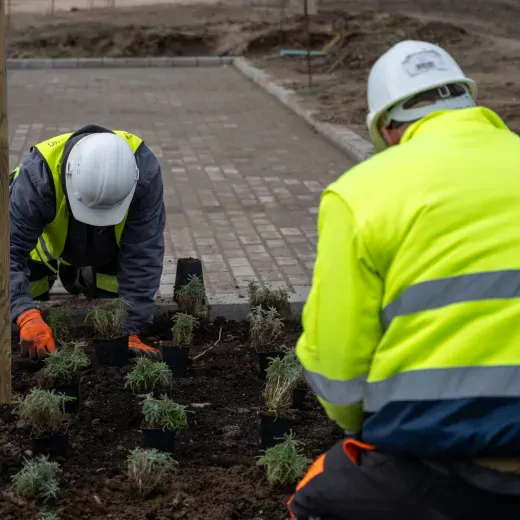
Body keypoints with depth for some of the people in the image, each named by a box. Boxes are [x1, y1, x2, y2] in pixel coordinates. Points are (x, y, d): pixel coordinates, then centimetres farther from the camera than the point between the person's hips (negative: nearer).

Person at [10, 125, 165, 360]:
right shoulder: (38, 175, -44)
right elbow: (10, 249, -44)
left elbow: (143, 255, -36)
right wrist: (27, 315, -60)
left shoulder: (145, 170, -41)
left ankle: (84, 276, 27)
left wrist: (128, 330, -39)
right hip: (49, 241, -1)